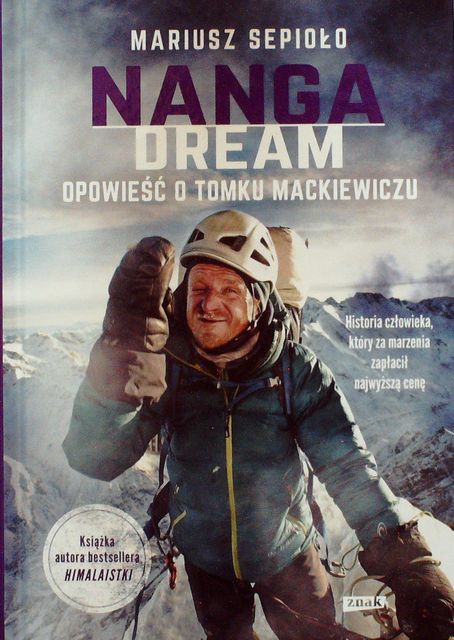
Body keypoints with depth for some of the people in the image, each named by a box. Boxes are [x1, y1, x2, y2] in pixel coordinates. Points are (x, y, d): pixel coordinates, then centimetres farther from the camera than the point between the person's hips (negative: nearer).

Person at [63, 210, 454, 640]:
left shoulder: (296, 370, -20)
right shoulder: (164, 364, -21)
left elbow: (348, 466, -24)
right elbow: (94, 459, -32)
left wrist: (407, 559, -39)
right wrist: (121, 350, -49)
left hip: (285, 553, -1)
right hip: (205, 557, 1)